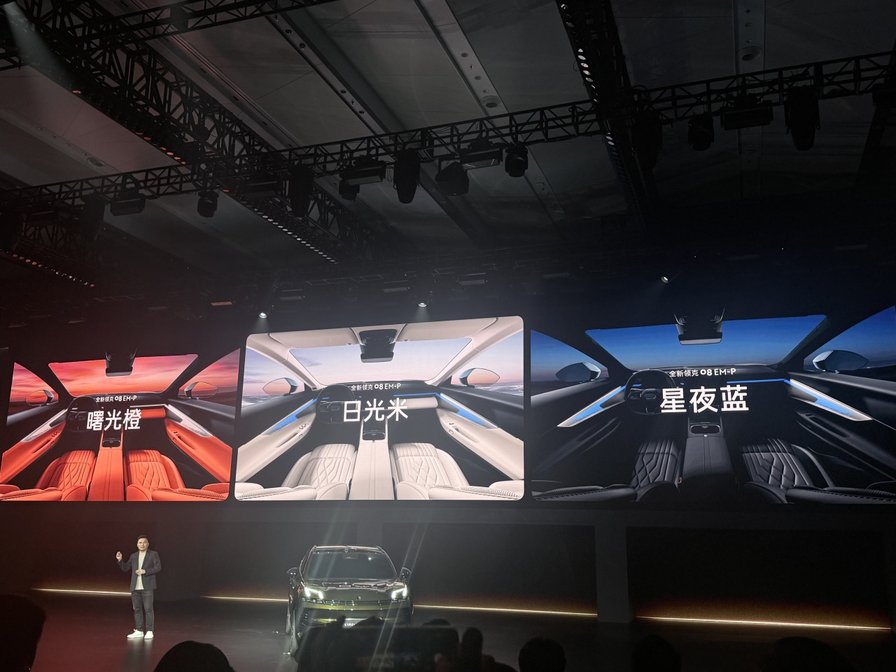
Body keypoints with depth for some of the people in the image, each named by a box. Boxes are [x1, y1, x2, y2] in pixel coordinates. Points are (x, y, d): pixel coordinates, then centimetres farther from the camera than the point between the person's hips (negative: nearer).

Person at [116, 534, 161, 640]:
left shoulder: (153, 554, 1)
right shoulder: (133, 556, 14)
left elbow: (158, 567, -7)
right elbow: (125, 568, 14)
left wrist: (145, 571, -15)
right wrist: (120, 560, -1)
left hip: (147, 587, -5)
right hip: (135, 588, 5)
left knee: (148, 609, -6)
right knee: (137, 609, 8)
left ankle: (149, 631, -1)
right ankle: (139, 631, 16)